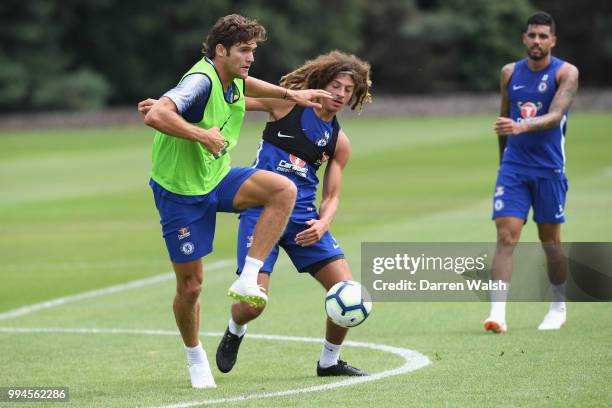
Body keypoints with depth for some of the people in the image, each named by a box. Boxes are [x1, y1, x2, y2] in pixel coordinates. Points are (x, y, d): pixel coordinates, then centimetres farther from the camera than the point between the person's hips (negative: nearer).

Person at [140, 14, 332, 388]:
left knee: (284, 190, -19)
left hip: (218, 178, 7)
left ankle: (247, 280, -16)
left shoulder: (232, 77, 0)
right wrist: (203, 134, -41)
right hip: (180, 192, -7)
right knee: (191, 285, 1)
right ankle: (195, 357, 27)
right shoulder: (201, 80, -27)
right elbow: (155, 116, -43)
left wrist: (290, 94, 25)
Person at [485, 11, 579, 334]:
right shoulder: (510, 73, 7)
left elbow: (555, 115, -22)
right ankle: (497, 313, -17)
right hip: (513, 165, 2)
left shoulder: (566, 73, -6)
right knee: (505, 237, -11)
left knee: (550, 240, 9)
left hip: (549, 168, -2)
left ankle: (558, 307, 28)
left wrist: (523, 126, -39)